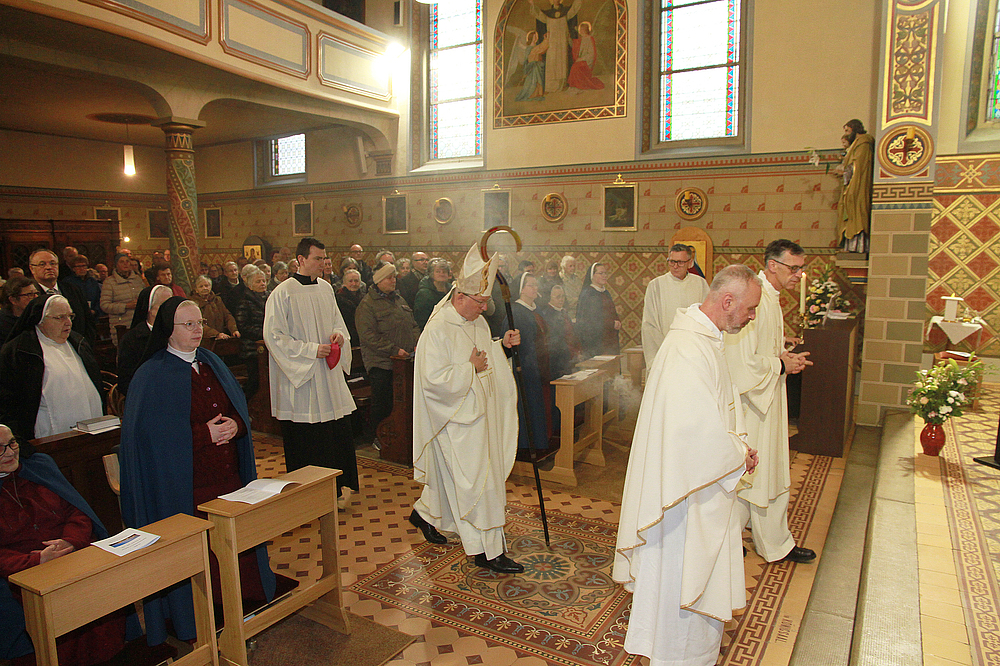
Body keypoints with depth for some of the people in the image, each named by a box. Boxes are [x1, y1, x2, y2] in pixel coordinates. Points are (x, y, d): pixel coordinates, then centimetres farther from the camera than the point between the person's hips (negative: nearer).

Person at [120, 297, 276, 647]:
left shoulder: (212, 363, 11)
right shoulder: (153, 375, -7)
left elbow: (240, 407, 11)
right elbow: (154, 433, -12)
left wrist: (234, 425, -10)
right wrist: (204, 433, -18)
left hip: (229, 475, 5)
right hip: (183, 484, -5)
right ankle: (195, 616, 16)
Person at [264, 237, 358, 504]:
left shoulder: (326, 288, 9)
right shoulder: (283, 293, -10)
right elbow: (274, 336, -12)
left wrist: (338, 333, -1)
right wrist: (311, 350, -17)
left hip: (328, 374, 6)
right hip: (300, 377, -6)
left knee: (338, 430, 8)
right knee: (305, 439, 1)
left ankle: (338, 485, 22)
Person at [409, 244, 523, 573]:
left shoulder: (477, 323, 6)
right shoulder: (438, 329, -21)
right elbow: (434, 379, -26)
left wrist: (502, 345, 1)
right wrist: (471, 367, -21)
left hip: (476, 413, 9)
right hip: (455, 418, -9)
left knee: (451, 474, 21)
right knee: (475, 480, -4)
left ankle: (424, 514, 44)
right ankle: (488, 551, 6)